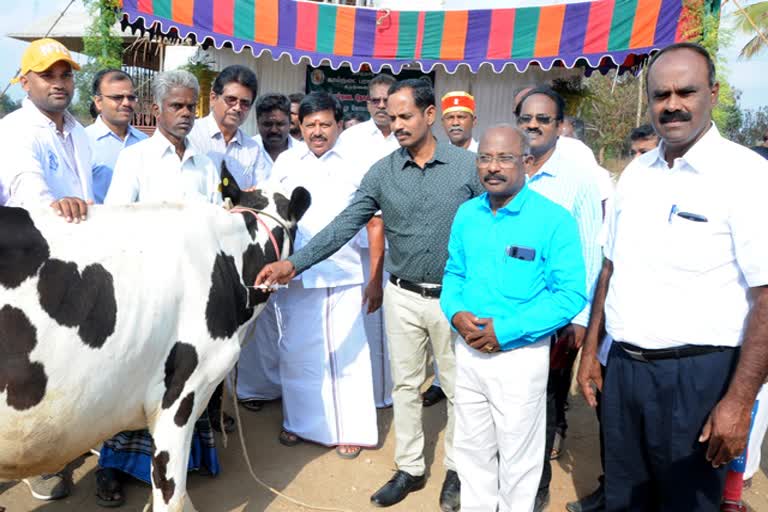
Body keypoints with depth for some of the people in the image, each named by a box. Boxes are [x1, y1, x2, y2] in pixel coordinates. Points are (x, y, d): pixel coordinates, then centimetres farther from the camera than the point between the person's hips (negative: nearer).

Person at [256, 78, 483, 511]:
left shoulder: (468, 166, -7)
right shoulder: (382, 172, -1)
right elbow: (345, 225, -6)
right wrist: (295, 263, -16)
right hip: (403, 296, 2)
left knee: (459, 388, 12)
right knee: (405, 386, 14)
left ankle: (456, 470, 32)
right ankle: (410, 468, 32)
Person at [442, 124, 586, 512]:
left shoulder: (554, 219, -14)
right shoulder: (466, 214, 4)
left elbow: (571, 295, -17)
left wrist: (506, 330, -21)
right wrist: (455, 313, -10)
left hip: (521, 356, -5)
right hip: (468, 352, 5)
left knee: (517, 458, 14)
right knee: (471, 448, 21)